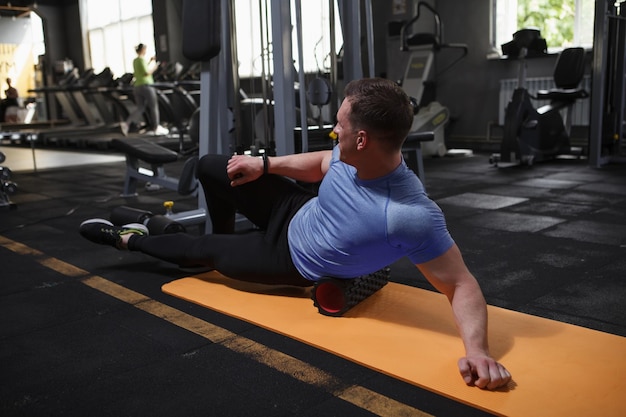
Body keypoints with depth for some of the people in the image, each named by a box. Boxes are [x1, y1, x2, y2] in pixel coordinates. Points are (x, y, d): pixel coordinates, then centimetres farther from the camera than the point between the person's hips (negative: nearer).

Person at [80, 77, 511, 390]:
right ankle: (228, 240, 44)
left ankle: (127, 239, 43)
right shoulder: (353, 155, -20)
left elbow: (462, 284, -35)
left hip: (294, 259, -5)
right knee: (210, 168, 14)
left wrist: (477, 349, -50)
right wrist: (265, 164, 3)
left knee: (201, 250, 9)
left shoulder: (412, 215, -42)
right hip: (298, 213, 6)